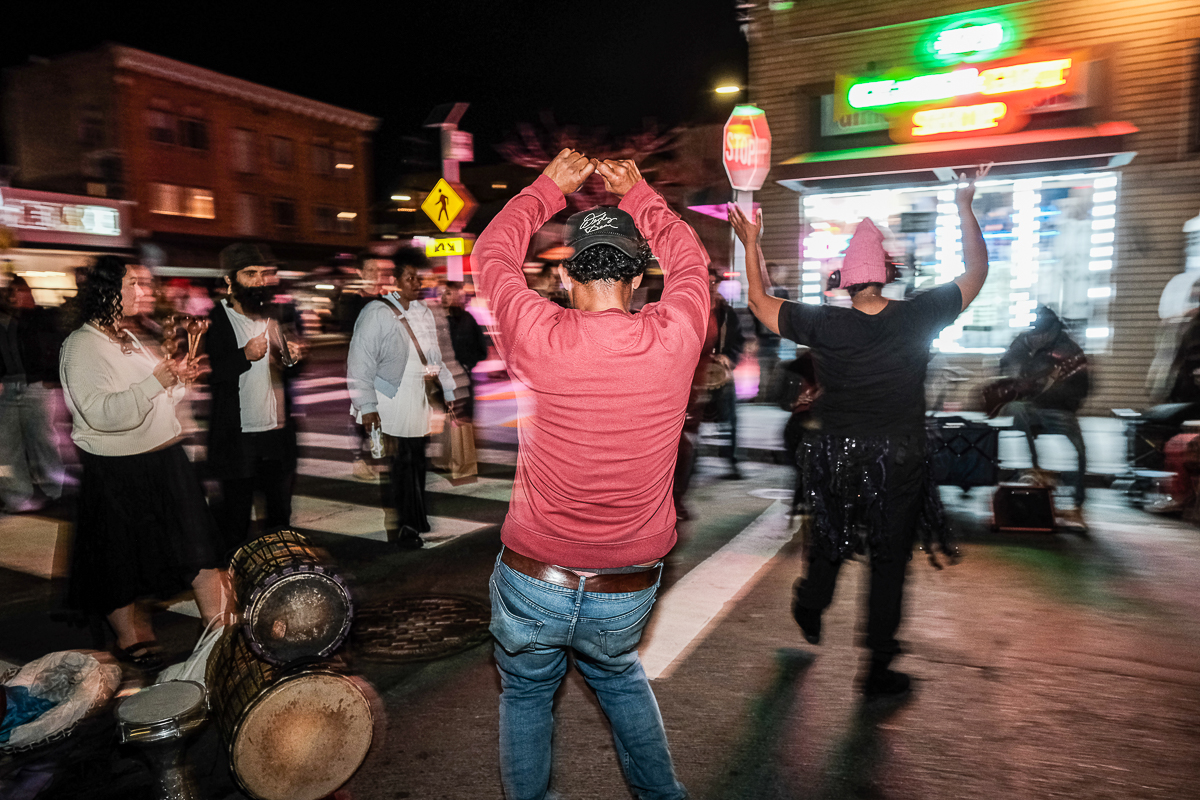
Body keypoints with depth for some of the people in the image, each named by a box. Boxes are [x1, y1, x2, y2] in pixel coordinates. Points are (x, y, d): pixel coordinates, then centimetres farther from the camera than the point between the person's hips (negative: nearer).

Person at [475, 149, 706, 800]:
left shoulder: (539, 336, -18)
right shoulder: (673, 336, -13)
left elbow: (491, 254, 3)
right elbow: (689, 259, 10)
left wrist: (551, 186, 16)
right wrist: (637, 193, 22)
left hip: (532, 581, -2)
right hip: (627, 592, 2)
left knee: (525, 694, 25)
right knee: (619, 676, 32)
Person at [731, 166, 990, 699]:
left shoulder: (824, 325, -13)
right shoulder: (918, 317, -12)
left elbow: (760, 302, 1)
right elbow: (976, 273, 4)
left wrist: (751, 243, 8)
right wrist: (965, 208, 11)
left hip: (834, 454, 1)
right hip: (898, 460, -1)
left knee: (830, 541, 23)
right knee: (889, 560, 11)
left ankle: (810, 611, 49)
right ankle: (878, 671, 20)